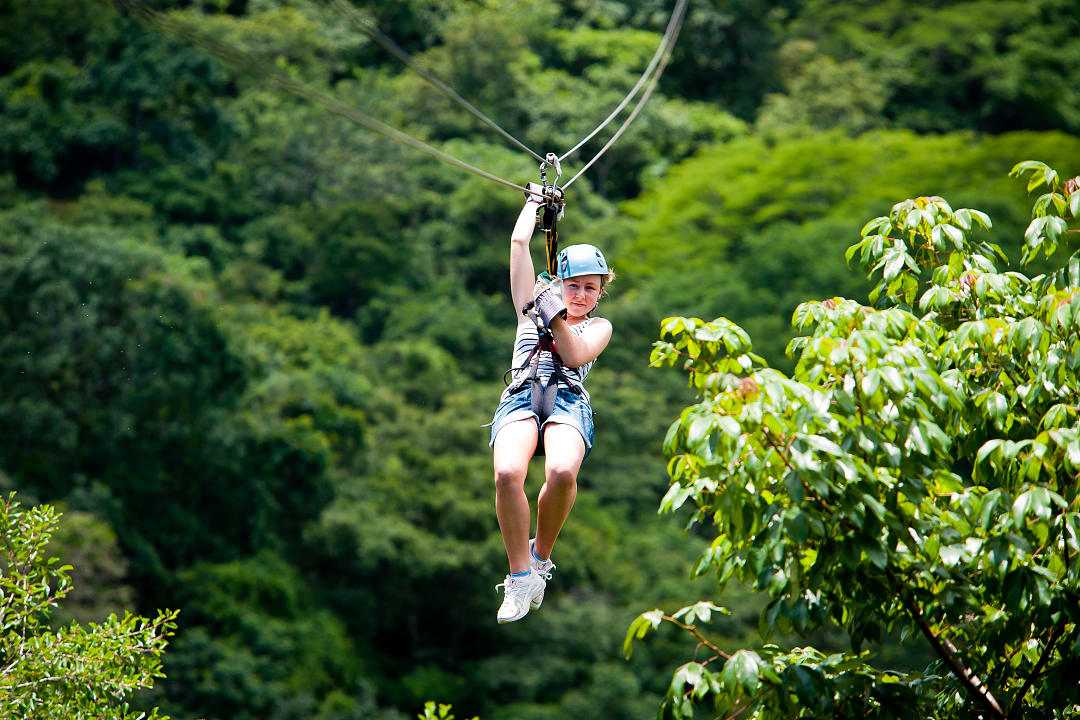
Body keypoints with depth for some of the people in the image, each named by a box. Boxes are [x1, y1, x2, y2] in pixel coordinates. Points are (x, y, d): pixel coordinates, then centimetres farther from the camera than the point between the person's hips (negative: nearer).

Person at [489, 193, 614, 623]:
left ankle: (541, 556, -10)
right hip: (521, 398, 1)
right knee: (507, 473, -33)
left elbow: (575, 355, 4)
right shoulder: (532, 305, 28)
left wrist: (555, 315, -3)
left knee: (561, 472, -36)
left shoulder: (599, 327, 26)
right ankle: (520, 578, -23)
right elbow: (519, 242, 25)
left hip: (568, 402, -1)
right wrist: (536, 201, 37)